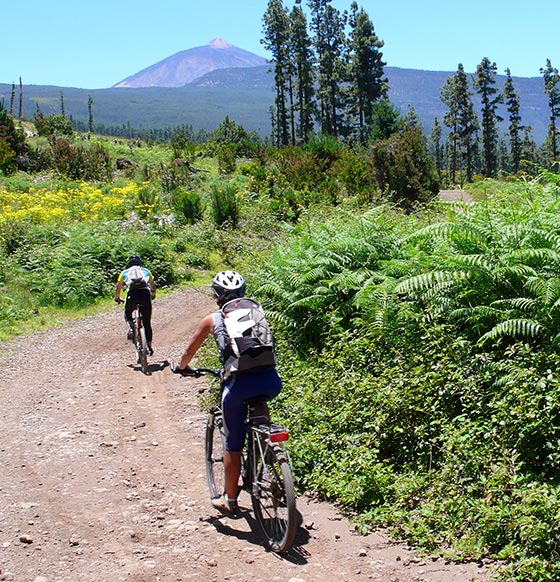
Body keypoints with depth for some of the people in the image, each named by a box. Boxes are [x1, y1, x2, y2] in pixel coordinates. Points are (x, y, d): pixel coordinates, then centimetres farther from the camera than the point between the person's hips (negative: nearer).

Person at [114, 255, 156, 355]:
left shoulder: (124, 272, 24)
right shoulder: (146, 271, 28)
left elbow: (118, 288, 26)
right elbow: (153, 285, 39)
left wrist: (117, 298, 44)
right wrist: (153, 295, 58)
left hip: (132, 295, -1)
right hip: (145, 294, 1)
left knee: (127, 312, 30)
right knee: (147, 323, 12)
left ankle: (130, 328, 4)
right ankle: (149, 347, 13)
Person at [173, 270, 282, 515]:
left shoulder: (212, 320, 14)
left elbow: (189, 352, 25)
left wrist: (182, 368, 45)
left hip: (239, 384, -3)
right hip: (272, 381, 3)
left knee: (233, 445, 14)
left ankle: (230, 500, 26)